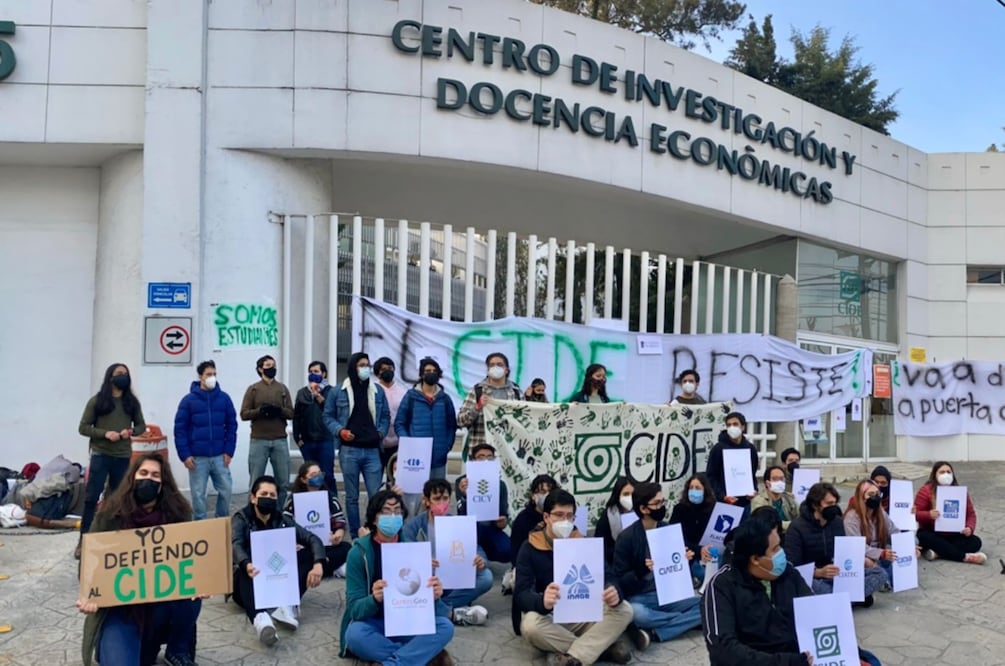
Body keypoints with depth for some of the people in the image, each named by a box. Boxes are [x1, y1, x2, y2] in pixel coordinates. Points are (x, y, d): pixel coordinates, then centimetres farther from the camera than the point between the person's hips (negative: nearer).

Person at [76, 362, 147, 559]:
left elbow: (141, 426, 14)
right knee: (91, 498, -3)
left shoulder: (132, 402, 7)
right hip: (101, 455, -3)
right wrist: (105, 433, -16)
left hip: (123, 457, 3)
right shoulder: (97, 401, -1)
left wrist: (131, 432, -8)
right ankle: (83, 540, 6)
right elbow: (83, 428, -1)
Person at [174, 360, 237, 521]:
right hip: (197, 457, -2)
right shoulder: (189, 400, -3)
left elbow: (231, 425, 6)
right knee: (198, 494, 6)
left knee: (226, 490, 5)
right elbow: (180, 429, -3)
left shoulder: (224, 398, 3)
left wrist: (229, 451, -1)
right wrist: (185, 455, -8)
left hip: (220, 456, 2)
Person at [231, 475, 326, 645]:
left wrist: (318, 564, -29)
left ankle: (288, 604, -37)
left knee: (307, 554, -18)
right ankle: (260, 618, -61)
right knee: (245, 571, -36)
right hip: (251, 582, -3)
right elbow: (235, 545, -24)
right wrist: (246, 565, -48)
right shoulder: (241, 519, -2)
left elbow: (312, 539, -6)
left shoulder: (282, 520, 6)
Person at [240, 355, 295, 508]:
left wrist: (280, 410, -12)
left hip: (280, 440, 2)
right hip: (259, 441, -2)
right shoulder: (253, 389, 4)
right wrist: (259, 411, -17)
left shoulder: (283, 389, 10)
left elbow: (291, 413, 7)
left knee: (283, 481, 5)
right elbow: (244, 414, -1)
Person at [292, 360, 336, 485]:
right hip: (307, 441, 3)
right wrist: (297, 437, 2)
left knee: (327, 475, -1)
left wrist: (318, 396, -13)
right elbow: (296, 417, 9)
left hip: (325, 440, -3)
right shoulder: (302, 393, 11)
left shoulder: (330, 391, 1)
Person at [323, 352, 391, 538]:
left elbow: (385, 416, 15)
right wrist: (340, 431, -8)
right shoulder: (339, 391, 2)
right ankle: (354, 535, 18)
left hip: (372, 450, 1)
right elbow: (328, 416, 7)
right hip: (349, 450, -1)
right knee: (352, 497, 8)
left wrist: (381, 432, -1)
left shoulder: (378, 390, 7)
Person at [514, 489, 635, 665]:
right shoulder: (529, 548, -6)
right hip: (548, 617, -3)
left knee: (623, 610, -18)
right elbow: (521, 594, -17)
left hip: (582, 614, 3)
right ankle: (603, 647, -22)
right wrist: (542, 602, -42)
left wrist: (614, 593, -30)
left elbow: (604, 579, -3)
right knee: (531, 625, -37)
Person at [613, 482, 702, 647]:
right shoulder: (626, 537, -10)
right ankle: (688, 619, -16)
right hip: (639, 598, -5)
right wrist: (642, 570, -28)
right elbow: (620, 581, -11)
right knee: (636, 613, -39)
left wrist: (685, 560, -8)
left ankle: (654, 631, -19)